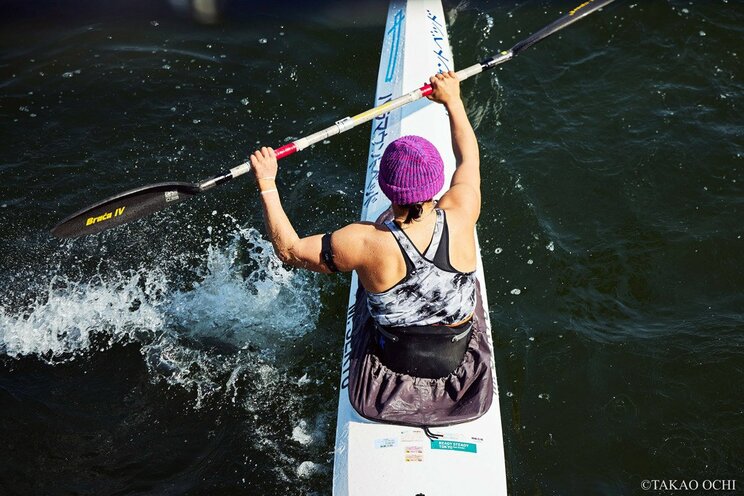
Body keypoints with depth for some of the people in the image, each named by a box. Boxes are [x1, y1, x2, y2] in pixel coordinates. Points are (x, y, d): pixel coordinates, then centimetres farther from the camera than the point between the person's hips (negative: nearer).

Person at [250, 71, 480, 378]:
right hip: (458, 355, 2)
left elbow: (289, 250, -19)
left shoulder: (366, 243, -34)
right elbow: (468, 156, -4)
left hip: (394, 357, -1)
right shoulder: (460, 217, -27)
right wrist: (452, 100, 11)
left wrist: (267, 185, -12)